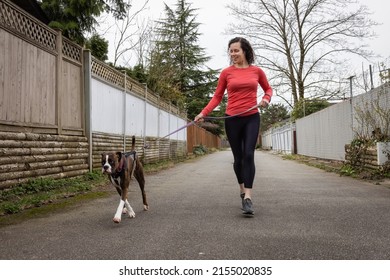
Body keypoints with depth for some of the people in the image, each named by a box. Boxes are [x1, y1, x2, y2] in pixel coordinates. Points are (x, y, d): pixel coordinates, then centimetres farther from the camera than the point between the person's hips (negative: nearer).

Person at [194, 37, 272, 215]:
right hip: (232, 119, 1)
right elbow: (217, 96, 2)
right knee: (238, 157, 8)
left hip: (252, 118, 0)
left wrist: (266, 98, -4)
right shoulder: (226, 73, 1)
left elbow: (268, 89, 18)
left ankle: (248, 197, -14)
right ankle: (242, 189, 30)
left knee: (249, 154, -14)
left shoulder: (256, 71, 4)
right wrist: (204, 113, -10)